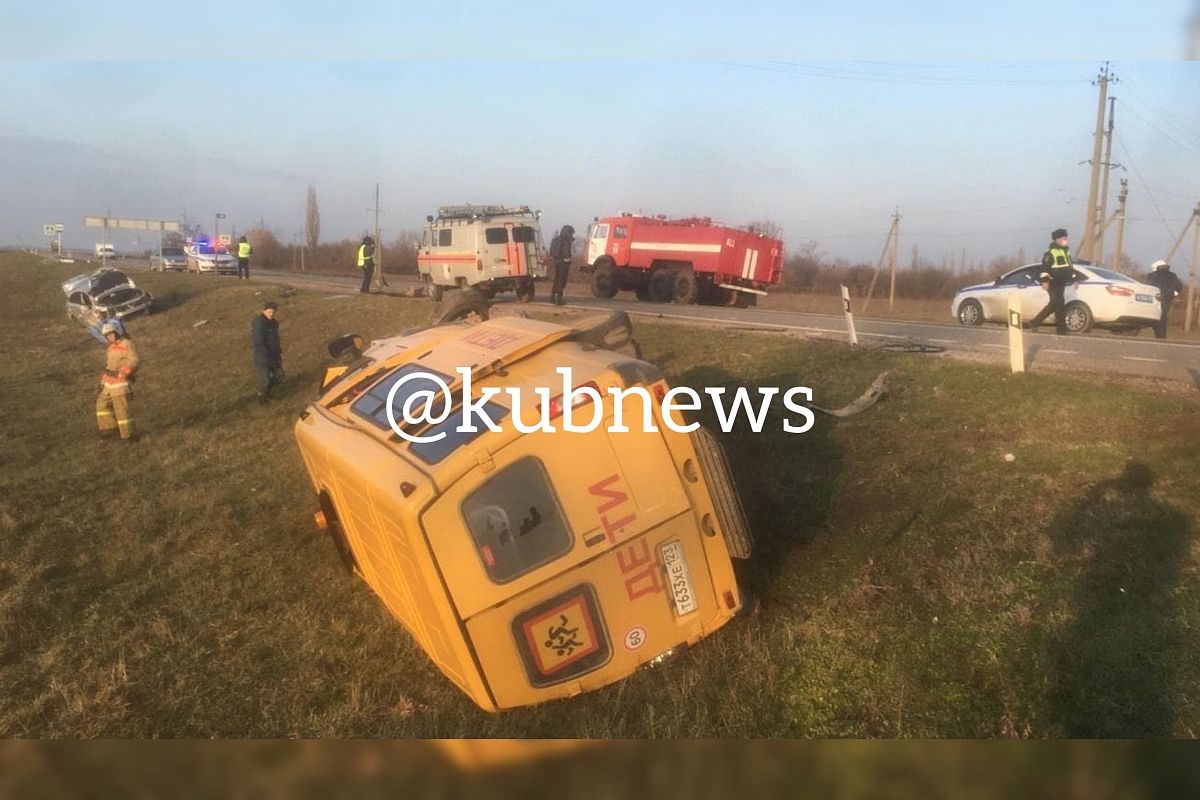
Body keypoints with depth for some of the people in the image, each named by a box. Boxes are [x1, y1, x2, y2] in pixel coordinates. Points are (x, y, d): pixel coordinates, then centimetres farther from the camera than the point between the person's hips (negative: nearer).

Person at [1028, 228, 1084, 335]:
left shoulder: (1066, 250, 16)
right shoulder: (1050, 252, -11)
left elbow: (1070, 265, 24)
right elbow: (1045, 267, -16)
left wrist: (1074, 278, 20)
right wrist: (1045, 281, -22)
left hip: (1061, 282, 9)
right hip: (1053, 283, -9)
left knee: (1054, 304, 10)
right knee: (1060, 304, -8)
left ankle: (1035, 322, 18)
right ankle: (1062, 329, -2)